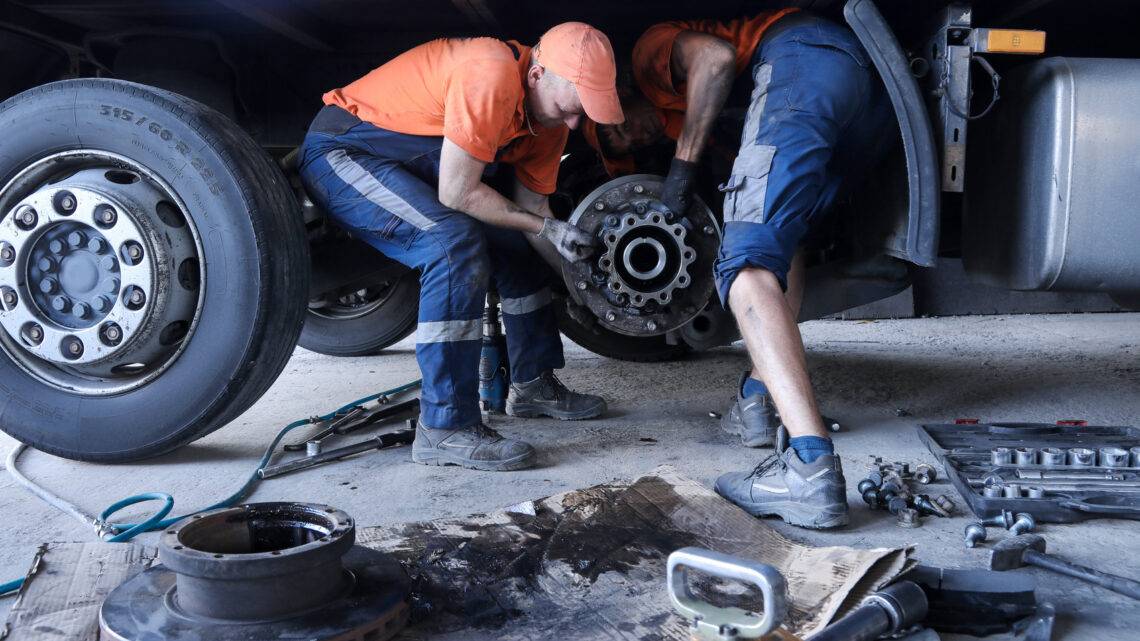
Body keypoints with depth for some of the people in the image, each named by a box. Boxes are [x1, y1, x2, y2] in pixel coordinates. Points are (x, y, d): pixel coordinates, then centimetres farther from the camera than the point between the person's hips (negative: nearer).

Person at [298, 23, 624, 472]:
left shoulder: (550, 111, -2)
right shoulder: (492, 74, -31)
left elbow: (532, 208, 5)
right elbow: (457, 193, -28)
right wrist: (546, 226, -18)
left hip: (410, 165, 9)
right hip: (342, 150, -9)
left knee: (514, 245, 9)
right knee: (456, 244, -29)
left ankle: (534, 385, 23)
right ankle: (445, 428, -25)